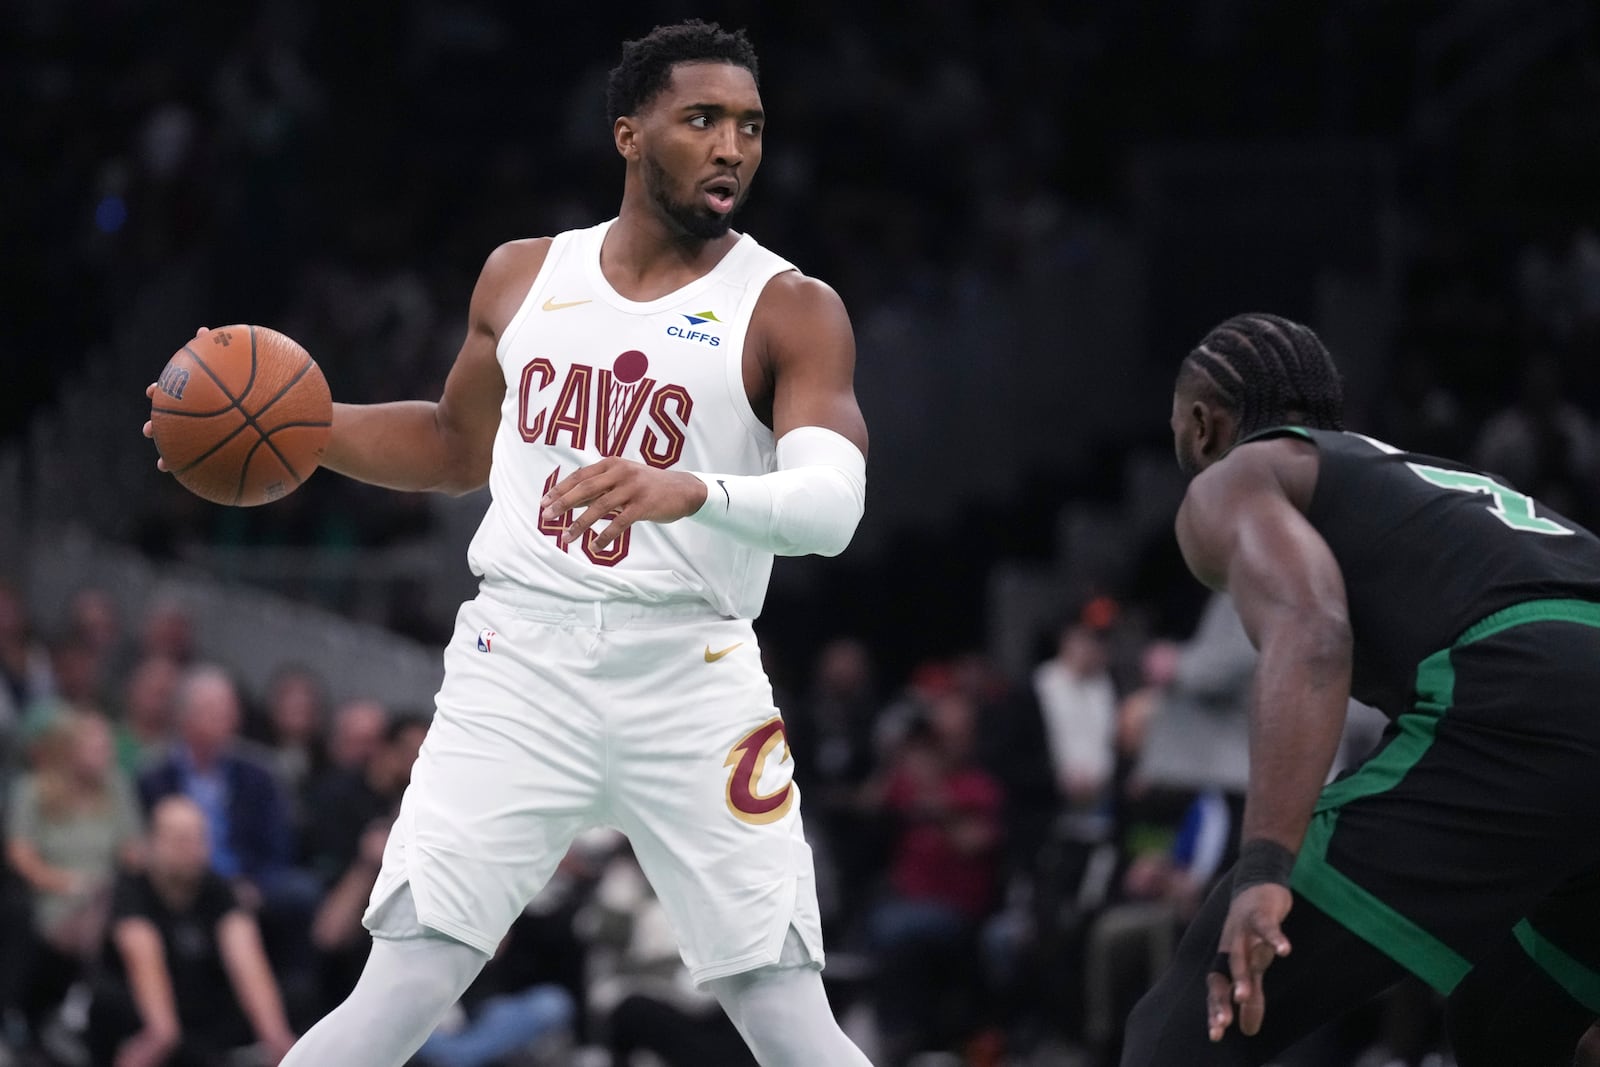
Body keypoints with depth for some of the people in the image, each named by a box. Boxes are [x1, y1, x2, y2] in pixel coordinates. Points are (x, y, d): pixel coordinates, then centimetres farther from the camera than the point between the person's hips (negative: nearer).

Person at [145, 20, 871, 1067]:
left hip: (691, 677, -2)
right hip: (520, 663, 2)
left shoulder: (791, 311, -2)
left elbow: (833, 503, -16)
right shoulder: (524, 276, 12)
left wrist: (692, 492, -36)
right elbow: (461, 443, 28)